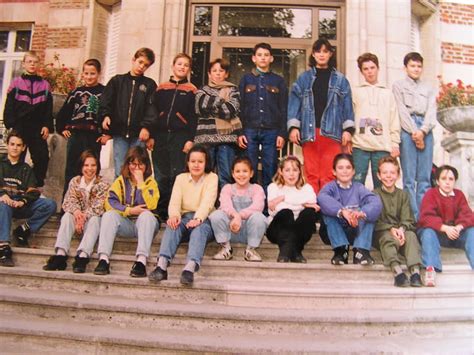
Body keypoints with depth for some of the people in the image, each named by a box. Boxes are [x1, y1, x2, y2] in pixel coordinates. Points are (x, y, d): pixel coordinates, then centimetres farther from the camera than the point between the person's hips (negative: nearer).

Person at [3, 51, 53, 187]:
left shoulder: (45, 85, 10)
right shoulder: (16, 83, 5)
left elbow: (48, 109, 8)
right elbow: (9, 107, 2)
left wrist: (47, 126, -2)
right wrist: (11, 125, -7)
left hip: (38, 129, 2)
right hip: (19, 127, -1)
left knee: (42, 157, -2)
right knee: (17, 158, 3)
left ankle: (37, 185, 9)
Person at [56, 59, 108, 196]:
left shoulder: (105, 92, 1)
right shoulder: (77, 92, 11)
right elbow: (63, 112, 17)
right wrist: (62, 128, 10)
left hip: (94, 137, -2)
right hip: (75, 136, 3)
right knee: (71, 170, 6)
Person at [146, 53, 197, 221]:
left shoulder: (191, 90, 6)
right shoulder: (161, 88, 13)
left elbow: (193, 117, 0)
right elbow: (152, 113, 12)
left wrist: (190, 139, -9)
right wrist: (151, 136, 4)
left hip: (180, 137, -2)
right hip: (160, 136, 3)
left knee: (177, 176, -4)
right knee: (160, 177, 4)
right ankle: (160, 212, 13)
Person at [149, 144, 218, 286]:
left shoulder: (212, 177, 4)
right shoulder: (181, 178, 11)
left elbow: (208, 201, -14)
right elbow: (174, 201, -5)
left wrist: (198, 218, -34)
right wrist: (174, 215, -29)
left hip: (203, 220, -2)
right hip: (185, 218, 2)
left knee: (200, 227, -36)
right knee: (173, 224, -31)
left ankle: (190, 267, -59)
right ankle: (162, 265, -49)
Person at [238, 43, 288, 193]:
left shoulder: (278, 81, 11)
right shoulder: (246, 79, 11)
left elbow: (283, 109, 7)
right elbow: (239, 107, 6)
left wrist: (282, 134, -2)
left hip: (271, 131, 0)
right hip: (250, 131, 0)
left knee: (270, 171, 0)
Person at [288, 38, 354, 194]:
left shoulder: (340, 80, 12)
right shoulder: (303, 79, 12)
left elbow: (347, 105, 8)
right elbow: (294, 103, 6)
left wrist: (347, 129, -2)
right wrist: (293, 127, -5)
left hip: (331, 132, 0)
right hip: (309, 132, 0)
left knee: (329, 175, -5)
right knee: (311, 174, 0)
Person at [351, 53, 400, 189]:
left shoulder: (387, 93, 15)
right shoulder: (355, 92, 10)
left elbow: (394, 121, 11)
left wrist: (395, 144, 3)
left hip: (383, 147, 2)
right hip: (359, 146, -1)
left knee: (381, 185, 4)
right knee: (356, 183, -2)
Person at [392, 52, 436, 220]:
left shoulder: (429, 89, 22)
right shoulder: (399, 85, 13)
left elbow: (432, 112, 9)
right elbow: (402, 111, 1)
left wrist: (422, 131, -10)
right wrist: (414, 132, -10)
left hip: (426, 130, 3)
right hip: (407, 130, -3)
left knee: (424, 178, -1)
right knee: (409, 178, -7)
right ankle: (413, 218, -8)